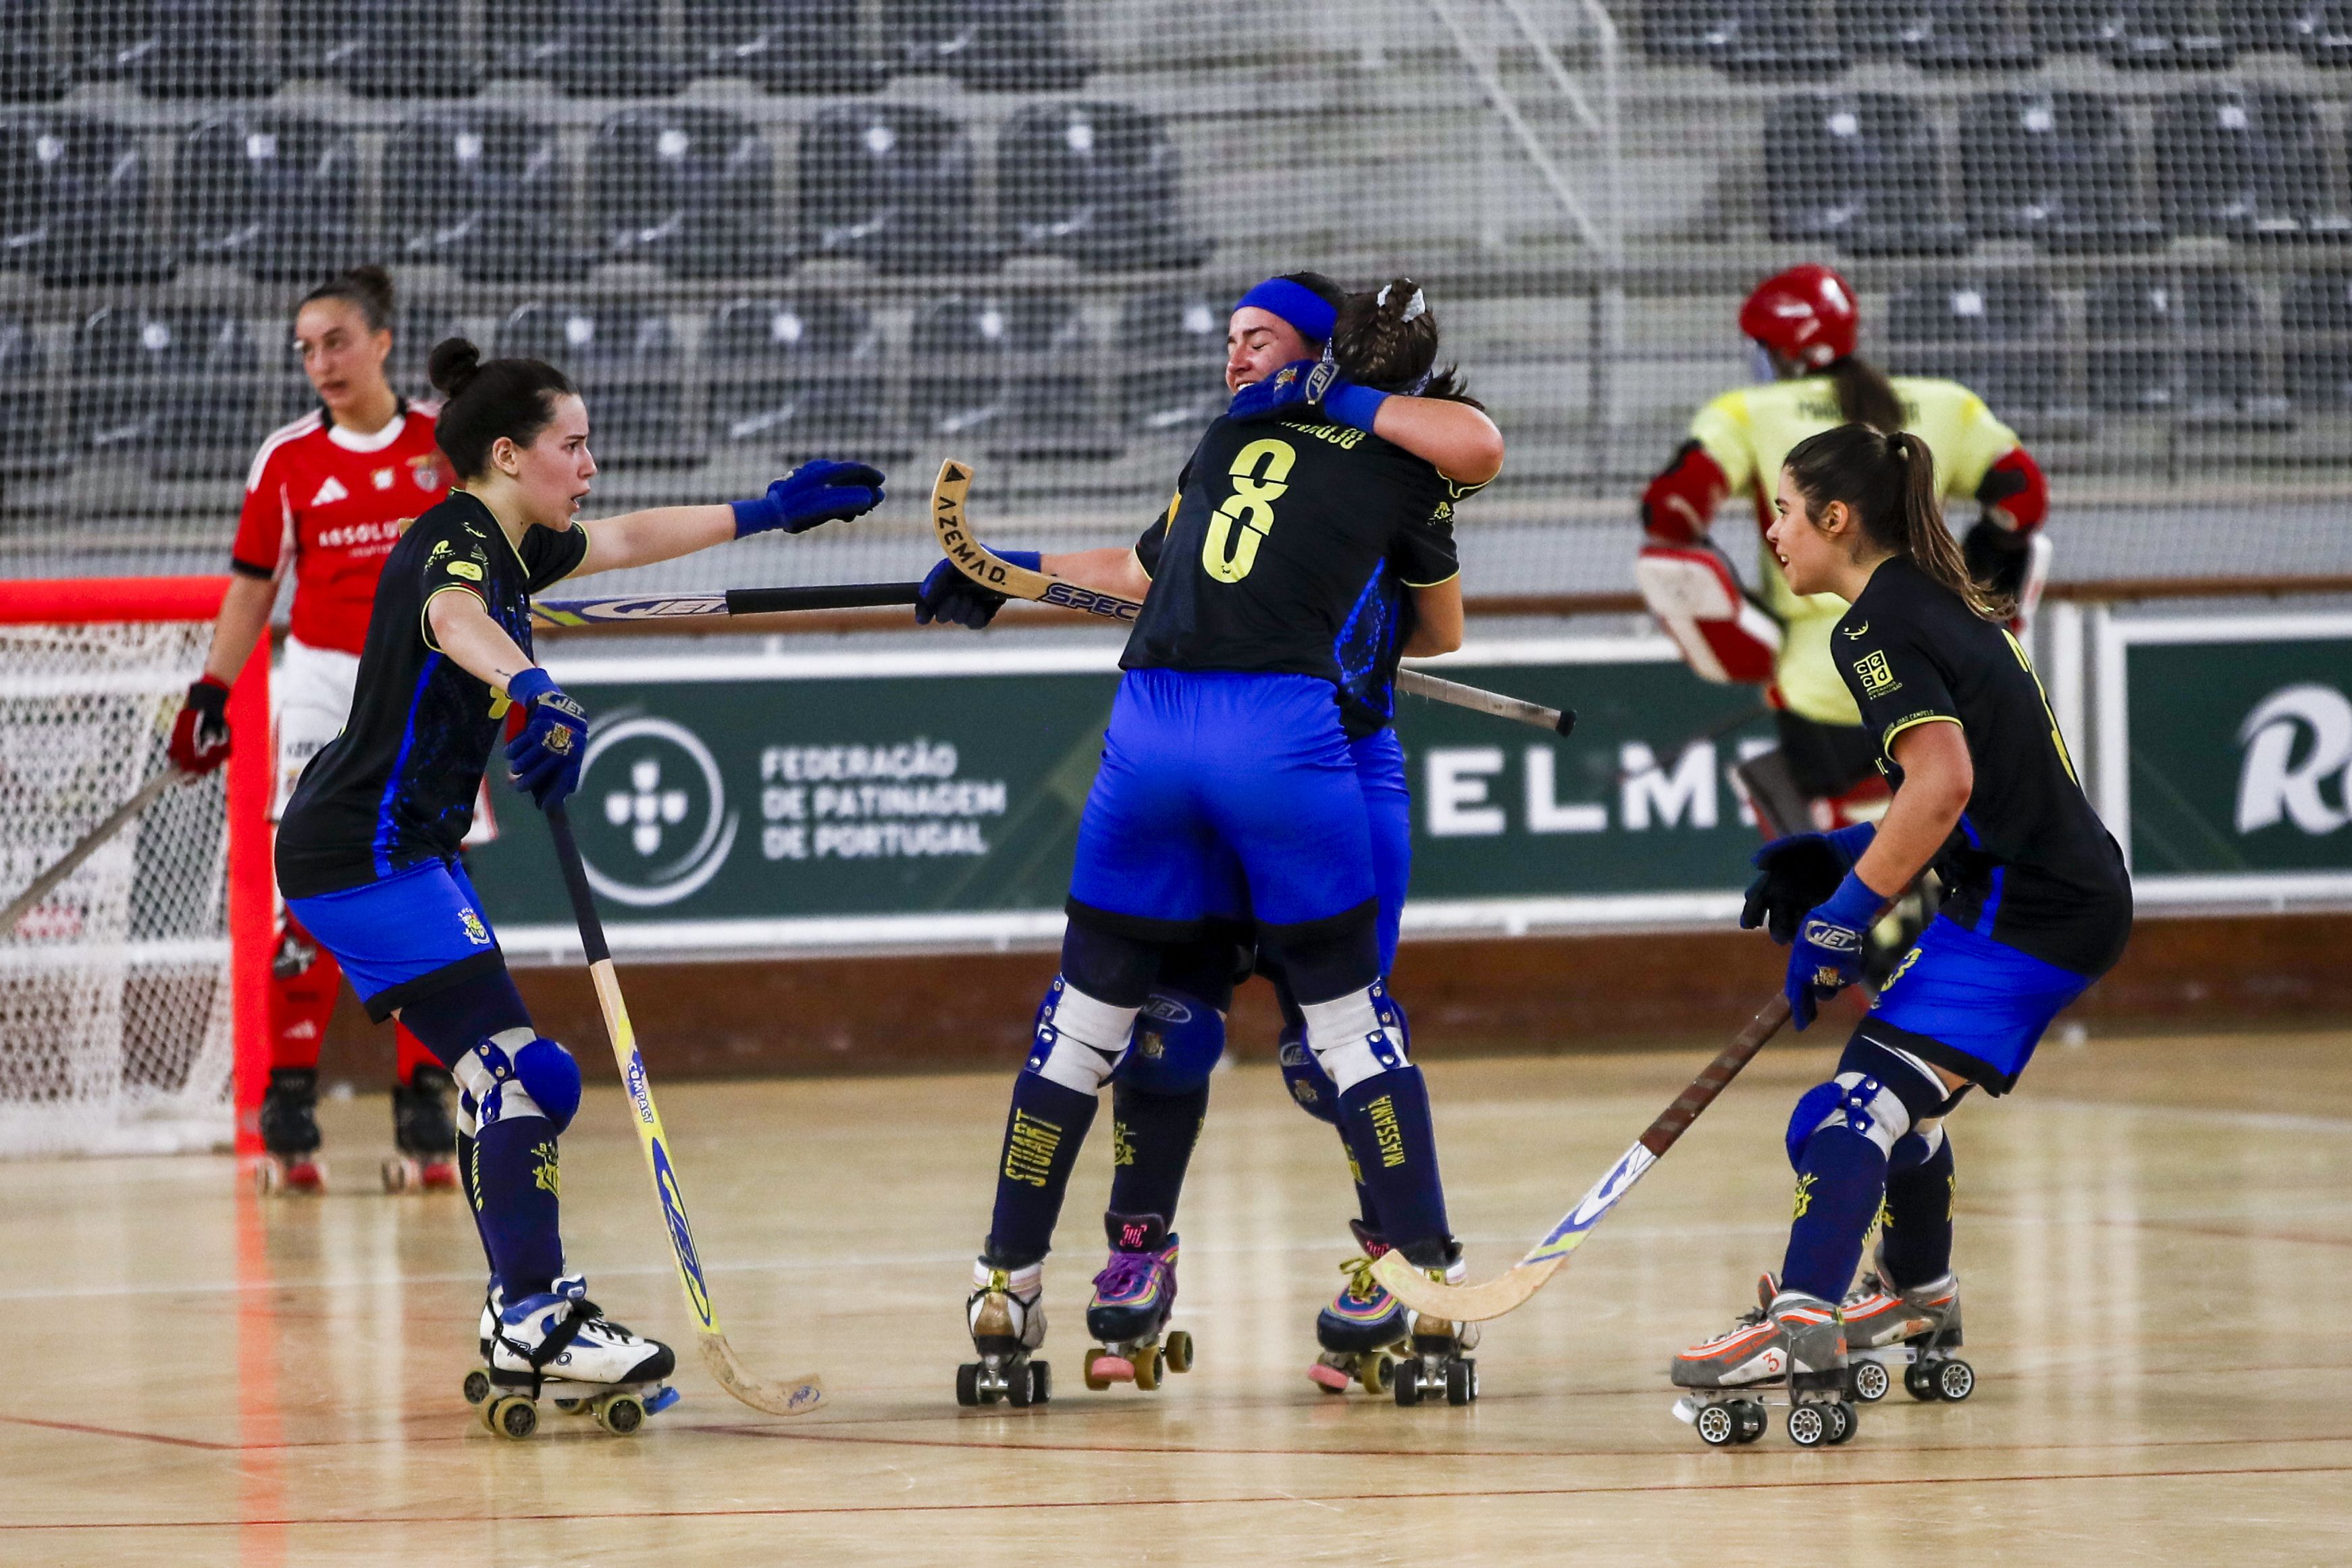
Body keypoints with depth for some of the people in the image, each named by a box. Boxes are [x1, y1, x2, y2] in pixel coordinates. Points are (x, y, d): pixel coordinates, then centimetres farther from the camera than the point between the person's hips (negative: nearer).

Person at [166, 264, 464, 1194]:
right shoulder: (286, 459, 2)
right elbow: (252, 585, 8)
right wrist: (211, 694, 3)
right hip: (325, 684, 0)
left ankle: (424, 1112, 9)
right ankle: (288, 1114, -5)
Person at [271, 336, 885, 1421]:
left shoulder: (510, 546, 12)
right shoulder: (458, 545, -18)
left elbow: (629, 540, 32)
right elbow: (455, 621, -43)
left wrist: (771, 512, 36)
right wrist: (532, 693, -64)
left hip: (406, 852, 11)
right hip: (363, 853, -11)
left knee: (504, 1076, 13)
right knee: (514, 1068, -16)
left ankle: (525, 1311, 18)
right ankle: (532, 1317, -17)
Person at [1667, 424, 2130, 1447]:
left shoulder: (1877, 626, -12)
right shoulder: (1944, 604, 17)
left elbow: (1944, 783, -25)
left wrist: (1845, 915, -19)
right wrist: (1847, 856, 14)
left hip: (2028, 908, -10)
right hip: (2073, 892, 10)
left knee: (1857, 1107, -19)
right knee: (1902, 1091, 26)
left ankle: (1801, 1333, -35)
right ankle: (1920, 1307, 41)